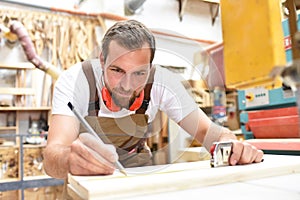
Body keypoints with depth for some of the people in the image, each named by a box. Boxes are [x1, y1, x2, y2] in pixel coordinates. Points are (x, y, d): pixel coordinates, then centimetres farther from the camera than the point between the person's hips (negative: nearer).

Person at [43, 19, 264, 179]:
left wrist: (229, 143, -37)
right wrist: (70, 159, -58)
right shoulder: (75, 81, -25)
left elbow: (207, 130, -15)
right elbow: (53, 156, -35)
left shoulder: (163, 82, -20)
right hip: (88, 176, 1)